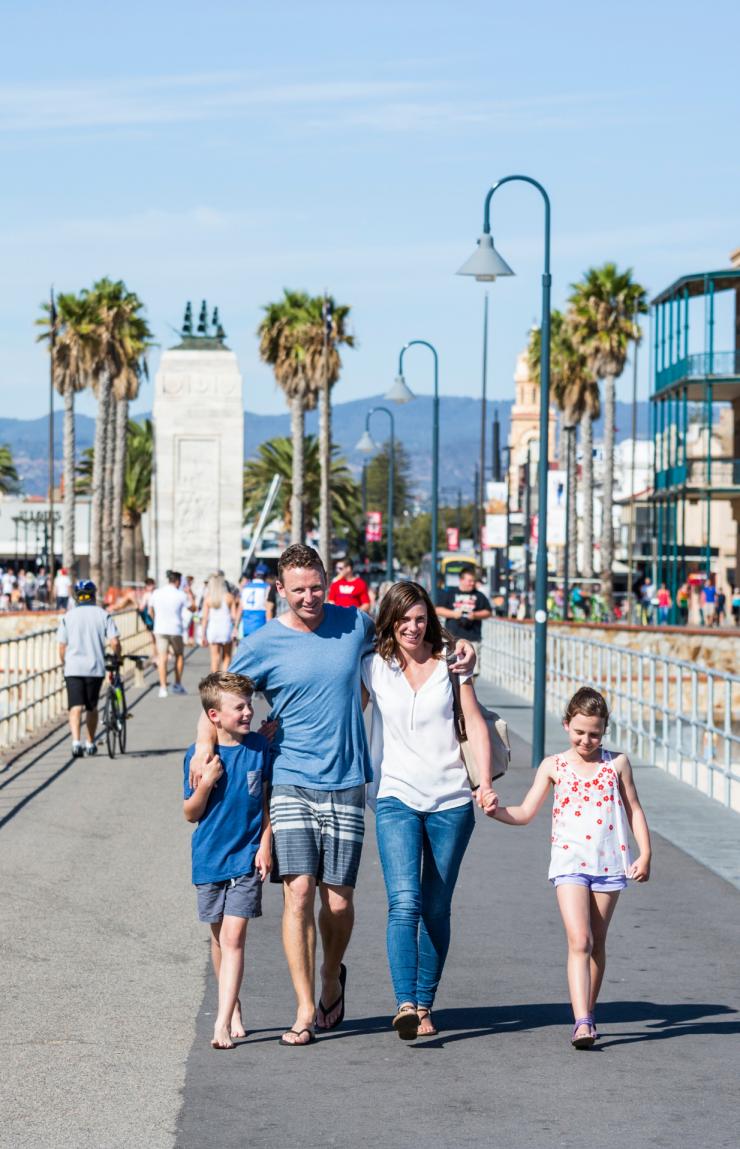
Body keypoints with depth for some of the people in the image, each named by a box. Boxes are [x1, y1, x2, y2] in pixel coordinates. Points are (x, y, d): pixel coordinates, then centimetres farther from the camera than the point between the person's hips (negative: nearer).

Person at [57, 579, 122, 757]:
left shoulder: (68, 617, 4)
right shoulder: (103, 615, 2)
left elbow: (62, 647, 3)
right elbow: (114, 642, -7)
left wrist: (65, 664, 19)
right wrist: (117, 657, 13)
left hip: (73, 668, -1)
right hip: (96, 668, 1)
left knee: (76, 707, -4)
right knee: (92, 707, 16)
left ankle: (76, 741, -23)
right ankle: (90, 744, 26)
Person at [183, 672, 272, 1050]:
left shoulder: (259, 747, -3)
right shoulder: (199, 755, -5)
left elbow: (268, 801, 6)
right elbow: (191, 814, -1)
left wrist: (265, 845, -3)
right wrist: (206, 784, -18)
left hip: (247, 859, -2)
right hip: (210, 858, 2)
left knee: (233, 938, -11)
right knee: (219, 938, 15)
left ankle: (223, 1023, -15)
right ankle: (233, 1009, 34)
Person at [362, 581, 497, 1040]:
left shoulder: (450, 662, 6)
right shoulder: (374, 668, 5)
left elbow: (475, 724, 5)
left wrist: (485, 782, -6)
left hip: (451, 800, 1)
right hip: (397, 799, -1)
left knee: (436, 909, 4)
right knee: (405, 902, -18)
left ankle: (425, 1006, 14)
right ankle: (405, 1004, -25)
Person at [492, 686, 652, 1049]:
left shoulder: (617, 764, 6)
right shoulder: (554, 766, 4)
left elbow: (634, 811, 12)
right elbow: (524, 813, 3)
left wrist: (644, 854, 2)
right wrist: (494, 810, -15)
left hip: (608, 865, 2)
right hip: (569, 864, -2)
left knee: (597, 944, 10)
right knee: (579, 941, -15)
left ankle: (587, 1015, 23)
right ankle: (582, 1023, -22)